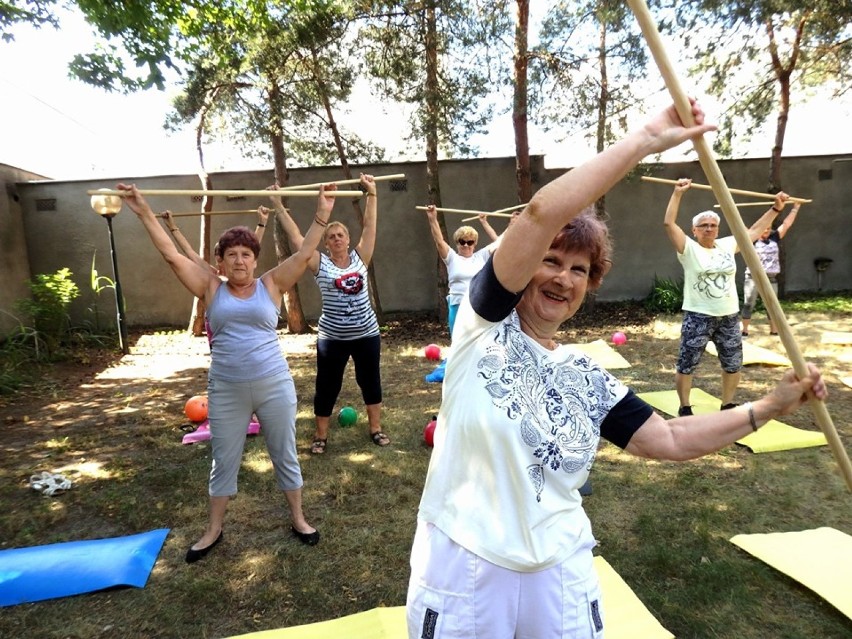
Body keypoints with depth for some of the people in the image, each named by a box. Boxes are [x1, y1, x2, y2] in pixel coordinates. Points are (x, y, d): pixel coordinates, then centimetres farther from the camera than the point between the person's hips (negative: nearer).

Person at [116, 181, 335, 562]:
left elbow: (304, 255, -8)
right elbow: (171, 255, -1)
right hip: (226, 391, 1)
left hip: (275, 385, -1)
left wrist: (321, 215, -14)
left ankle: (298, 519, 33)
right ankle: (214, 530, 37)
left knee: (285, 456, 13)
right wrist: (144, 212, -5)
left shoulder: (271, 285, -1)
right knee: (223, 462, 17)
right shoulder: (211, 288, 2)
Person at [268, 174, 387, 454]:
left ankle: (376, 429, 31)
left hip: (367, 334, 2)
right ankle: (320, 436, 26)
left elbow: (369, 225, -1)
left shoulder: (359, 258, 2)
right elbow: (296, 236, -5)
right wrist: (279, 206, -7)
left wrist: (371, 194, -4)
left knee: (371, 382, 14)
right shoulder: (320, 264, -3)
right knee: (327, 387, 9)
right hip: (332, 338, -1)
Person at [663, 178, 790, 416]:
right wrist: (678, 193, -19)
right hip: (698, 317, -5)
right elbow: (669, 223, -15)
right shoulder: (689, 248, -5)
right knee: (686, 365, -1)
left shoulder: (727, 245, 11)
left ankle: (727, 406, 32)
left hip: (729, 317, 6)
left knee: (733, 365, 14)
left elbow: (754, 231, 23)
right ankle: (685, 408, 16)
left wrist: (775, 208, 25)